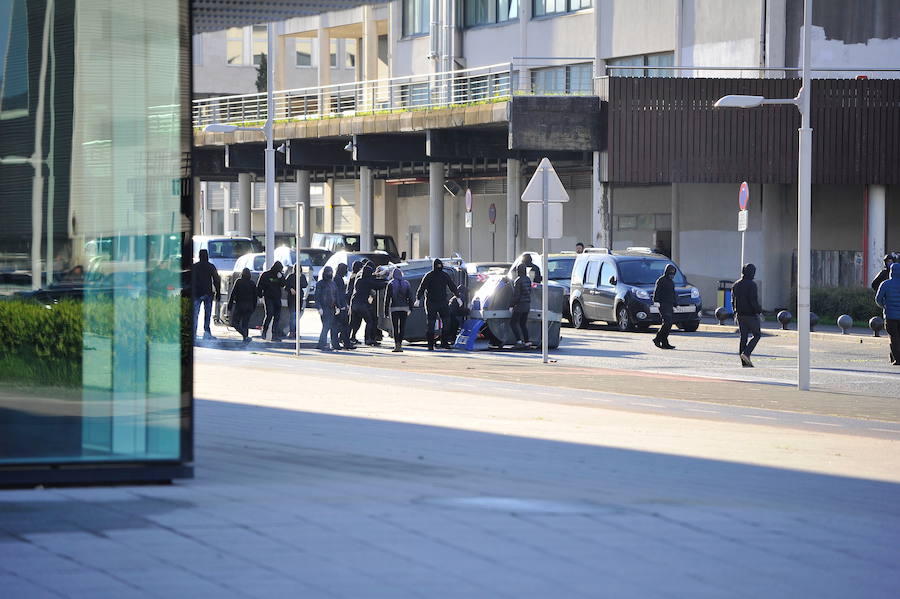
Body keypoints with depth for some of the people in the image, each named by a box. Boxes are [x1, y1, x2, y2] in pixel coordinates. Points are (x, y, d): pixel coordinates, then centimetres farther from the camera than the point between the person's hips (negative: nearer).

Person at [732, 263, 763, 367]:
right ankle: (746, 353, -11)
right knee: (757, 335, 7)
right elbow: (754, 301, -18)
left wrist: (735, 313, 21)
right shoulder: (751, 284, -13)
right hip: (751, 315, -6)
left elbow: (733, 301, 13)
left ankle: (744, 362, 6)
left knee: (743, 337, 8)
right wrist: (759, 312, -9)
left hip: (740, 315, 7)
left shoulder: (736, 285, 8)